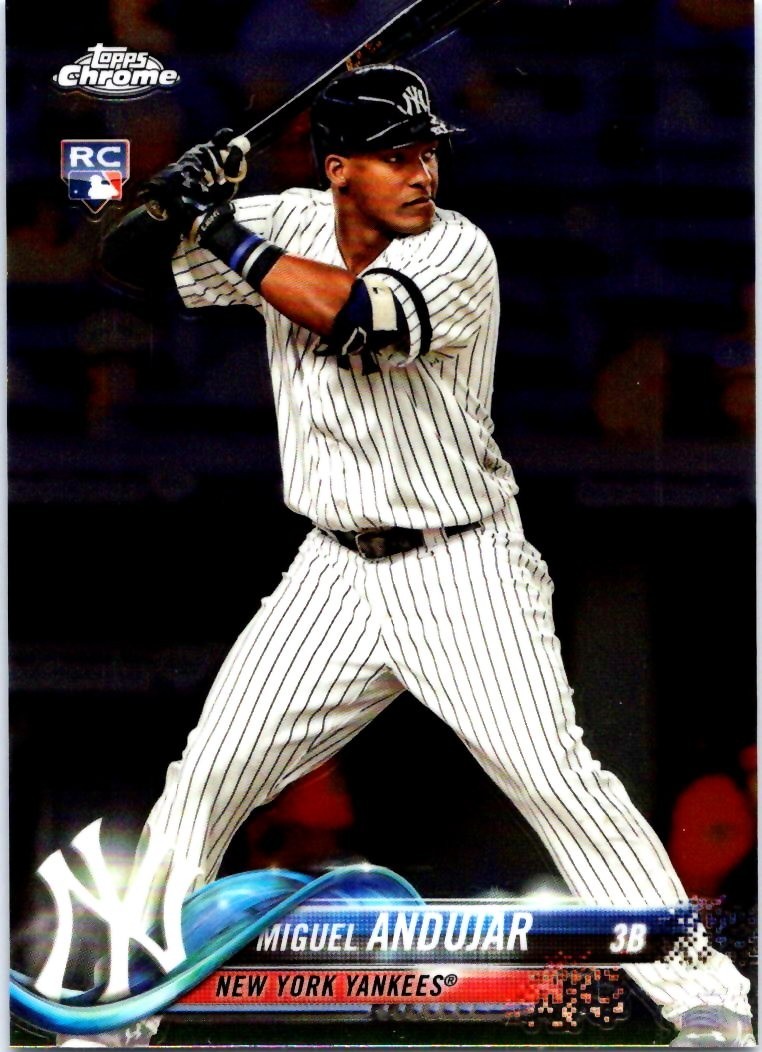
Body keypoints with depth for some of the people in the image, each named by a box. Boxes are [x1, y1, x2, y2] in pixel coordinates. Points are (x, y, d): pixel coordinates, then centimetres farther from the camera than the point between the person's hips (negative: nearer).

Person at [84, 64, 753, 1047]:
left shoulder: (456, 250, -16)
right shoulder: (288, 223, 0)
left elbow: (355, 315, -34)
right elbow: (129, 259, 7)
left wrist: (225, 234, -24)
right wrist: (175, 199, -14)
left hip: (462, 576, -5)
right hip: (336, 574, 5)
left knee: (554, 774, -15)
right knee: (210, 770, 4)